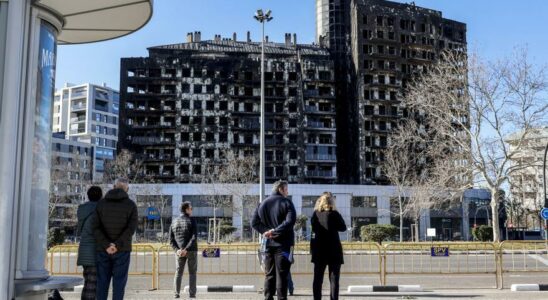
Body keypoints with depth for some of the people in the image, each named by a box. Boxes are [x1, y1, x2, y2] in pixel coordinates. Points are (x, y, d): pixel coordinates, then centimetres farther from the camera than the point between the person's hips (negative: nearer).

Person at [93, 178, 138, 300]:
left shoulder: (101, 203, 4)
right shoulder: (131, 205, -3)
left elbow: (96, 228, -7)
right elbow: (131, 228, -16)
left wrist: (107, 246, -15)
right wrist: (117, 245, -18)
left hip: (103, 249, 2)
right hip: (121, 250, -2)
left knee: (102, 282, 9)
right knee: (119, 282, 2)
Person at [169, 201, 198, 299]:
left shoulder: (174, 222, 7)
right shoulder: (192, 220, -8)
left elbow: (171, 239, 0)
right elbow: (194, 237, -18)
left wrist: (177, 250, -8)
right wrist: (186, 249, -18)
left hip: (179, 251, 3)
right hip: (191, 250, -3)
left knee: (178, 272, 11)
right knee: (192, 272, 6)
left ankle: (176, 293, 2)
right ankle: (192, 294, 1)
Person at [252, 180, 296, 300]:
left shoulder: (262, 204, 10)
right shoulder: (286, 202, -5)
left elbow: (254, 223, 4)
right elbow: (290, 222, -20)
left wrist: (266, 231, -4)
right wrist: (275, 231, -15)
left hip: (268, 244, 5)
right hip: (283, 244, -5)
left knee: (269, 274, 11)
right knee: (281, 275, -2)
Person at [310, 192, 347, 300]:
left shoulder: (315, 214, 2)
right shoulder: (334, 214, -9)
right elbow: (343, 227, 2)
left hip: (319, 250, 3)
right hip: (333, 250, -3)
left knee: (317, 278, 8)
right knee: (334, 279, 1)